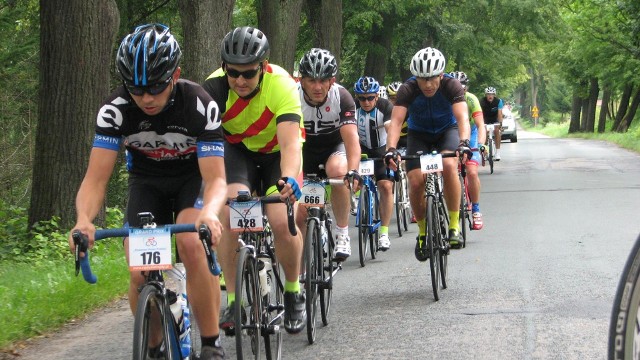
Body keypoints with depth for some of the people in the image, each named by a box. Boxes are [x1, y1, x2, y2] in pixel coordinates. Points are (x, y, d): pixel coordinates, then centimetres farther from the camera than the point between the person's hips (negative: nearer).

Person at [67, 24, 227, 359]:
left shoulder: (200, 105, -32)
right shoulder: (115, 109, -27)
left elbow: (215, 178, -34)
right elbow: (96, 178, -29)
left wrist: (209, 213, -57)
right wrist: (83, 219, -51)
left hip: (192, 177, -2)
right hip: (146, 179, 2)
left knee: (193, 245, -30)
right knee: (139, 274, -15)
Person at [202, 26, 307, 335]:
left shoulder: (282, 86, -32)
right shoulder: (215, 87, -26)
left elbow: (290, 142, -42)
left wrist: (289, 179, -61)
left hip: (277, 152, -1)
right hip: (238, 150, 2)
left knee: (283, 222, -20)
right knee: (230, 213, -24)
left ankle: (293, 293, 6)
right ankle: (234, 300, -12)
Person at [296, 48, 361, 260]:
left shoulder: (342, 97, -25)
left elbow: (351, 138, -33)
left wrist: (353, 172, -50)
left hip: (335, 146, -2)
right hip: (305, 149, 2)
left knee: (338, 171, -37)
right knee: (299, 214, -9)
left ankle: (342, 233, -22)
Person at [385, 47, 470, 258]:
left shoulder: (451, 86, -28)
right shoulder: (408, 90, -26)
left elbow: (462, 117, -40)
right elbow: (396, 121, -36)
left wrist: (463, 143, -59)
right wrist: (391, 149, -53)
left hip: (447, 131, -1)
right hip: (419, 134, 1)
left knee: (449, 166, -32)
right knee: (416, 181, -18)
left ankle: (454, 226, -22)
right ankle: (423, 231, 7)